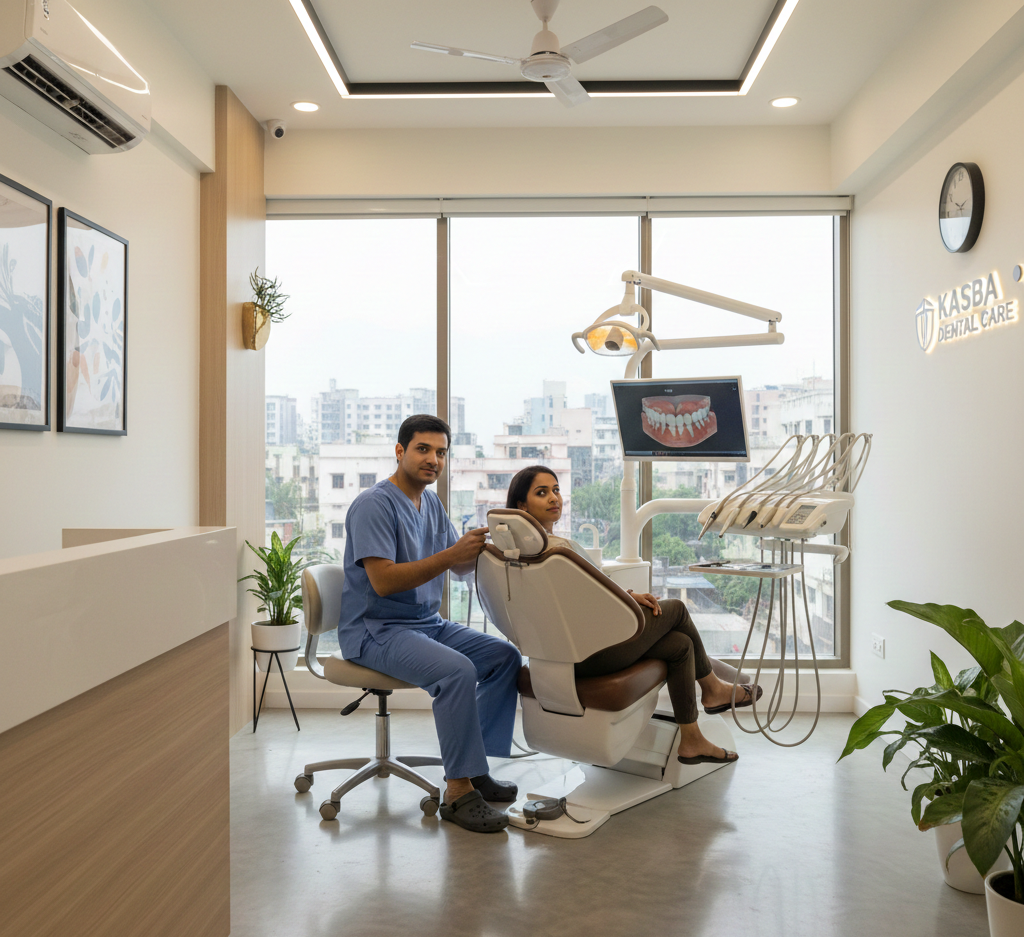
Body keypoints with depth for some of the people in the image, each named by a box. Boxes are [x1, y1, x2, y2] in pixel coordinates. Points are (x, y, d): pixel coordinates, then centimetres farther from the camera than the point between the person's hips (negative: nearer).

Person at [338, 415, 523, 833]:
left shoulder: (432, 503, 12)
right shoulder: (374, 504, -16)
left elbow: (460, 565, 13)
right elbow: (383, 581, -25)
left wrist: (481, 548, -10)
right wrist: (451, 555, -30)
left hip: (427, 622, 9)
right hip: (376, 631, -9)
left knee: (505, 655, -2)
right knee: (456, 669, -30)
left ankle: (473, 769, 4)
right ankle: (458, 792, -20)